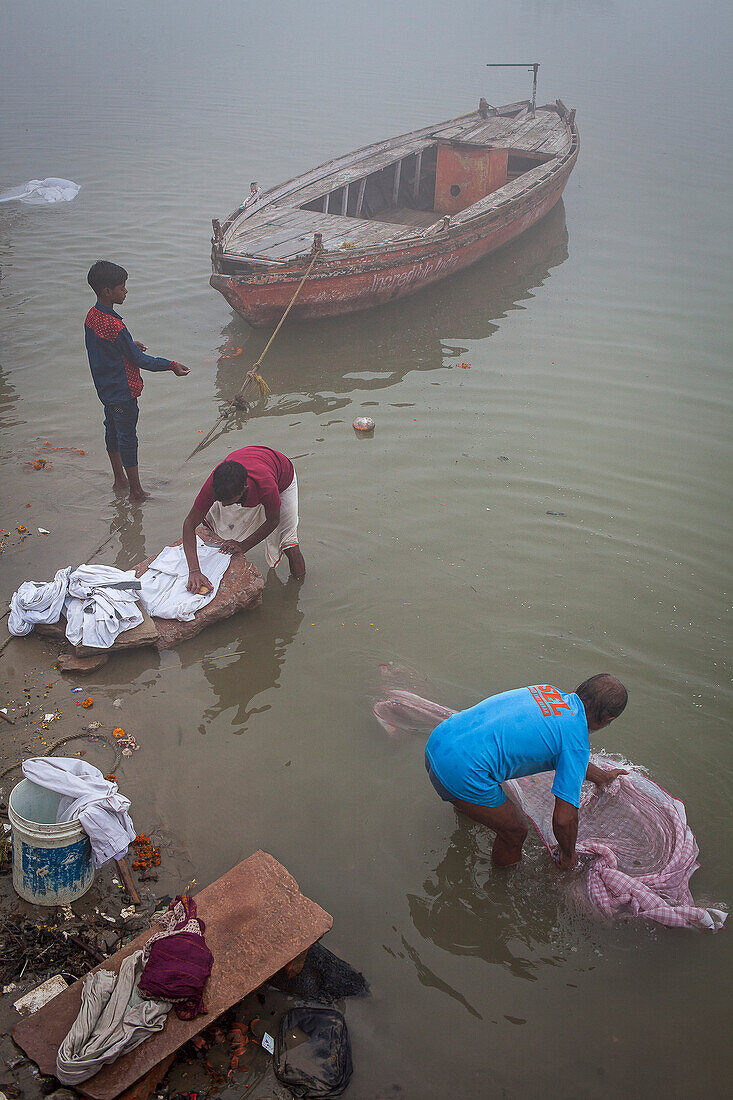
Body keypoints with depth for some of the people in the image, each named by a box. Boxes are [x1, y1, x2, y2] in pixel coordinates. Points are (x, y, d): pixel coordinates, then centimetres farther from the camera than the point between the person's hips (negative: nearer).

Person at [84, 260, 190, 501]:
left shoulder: (92, 316, -2)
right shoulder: (114, 326, -29)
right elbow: (138, 360, -22)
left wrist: (130, 345, 26)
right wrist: (170, 365, -14)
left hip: (105, 389, 9)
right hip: (122, 392, -9)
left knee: (113, 430, 21)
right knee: (128, 438, 2)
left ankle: (119, 479, 38)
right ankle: (135, 490, 15)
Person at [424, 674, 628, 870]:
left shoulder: (547, 691, 13)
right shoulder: (576, 739, -8)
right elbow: (564, 819, -6)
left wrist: (600, 776, 46)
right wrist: (568, 855, 14)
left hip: (437, 741, 8)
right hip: (462, 778, -7)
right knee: (515, 831, 17)